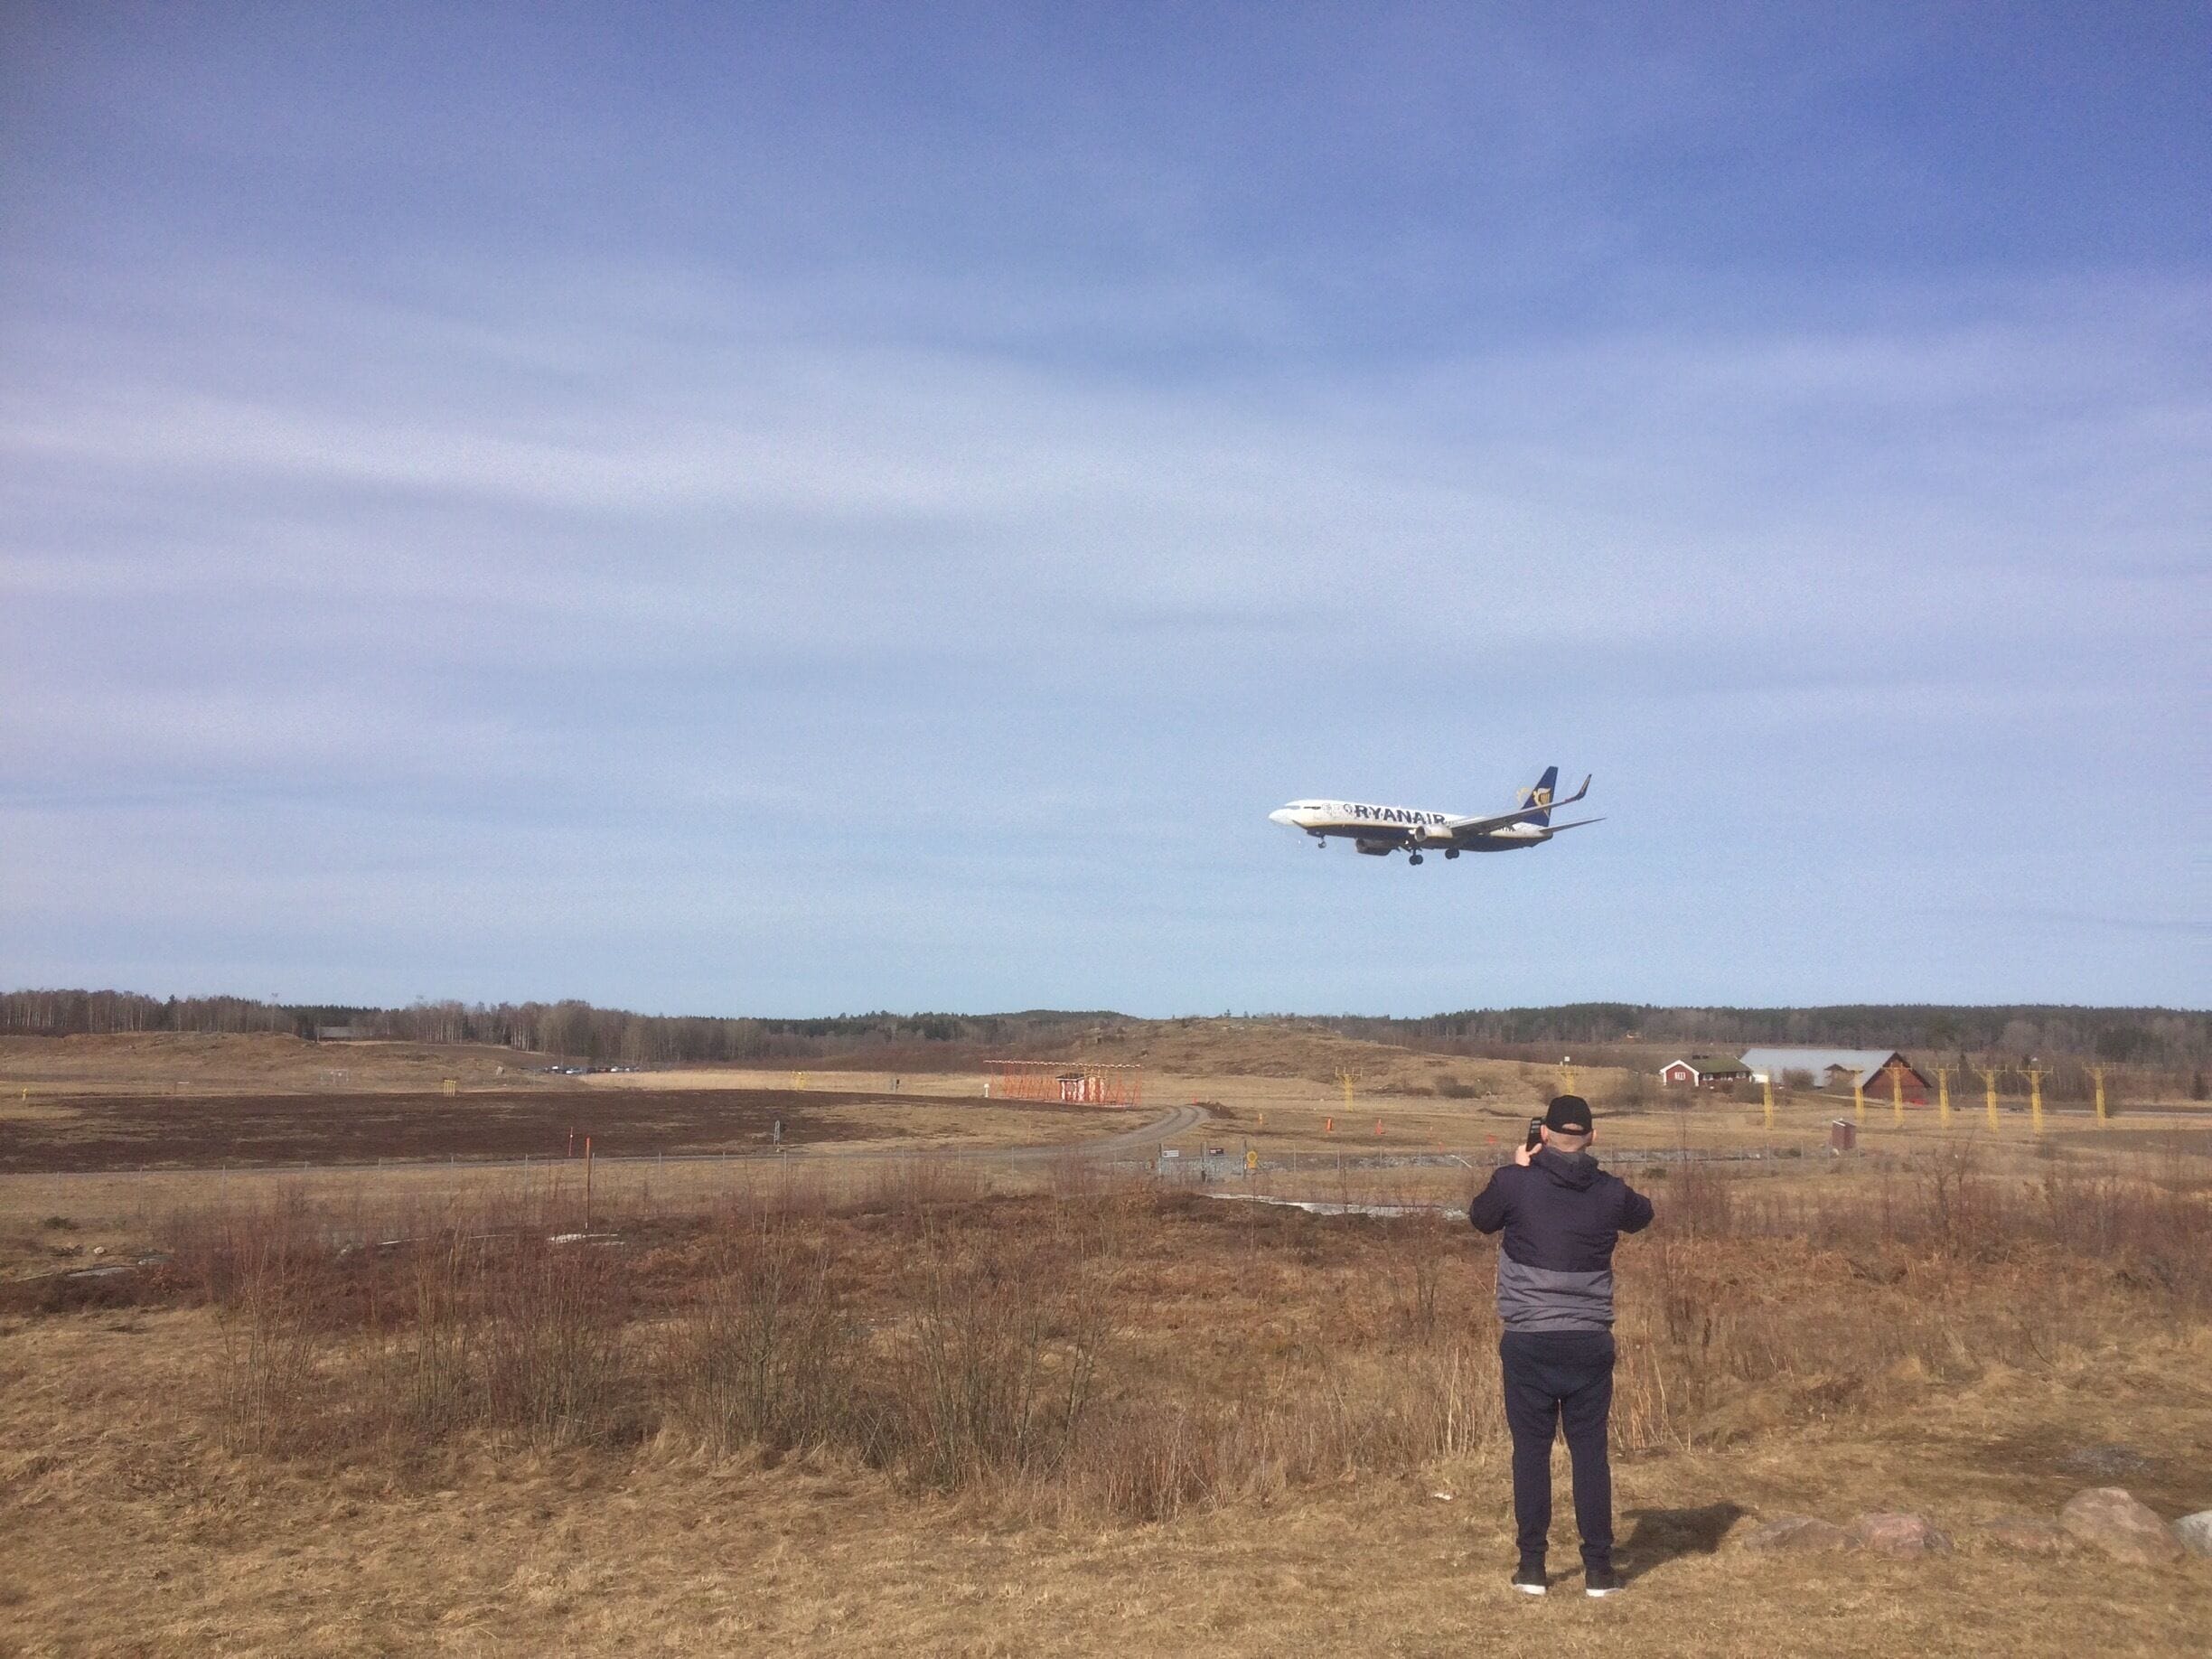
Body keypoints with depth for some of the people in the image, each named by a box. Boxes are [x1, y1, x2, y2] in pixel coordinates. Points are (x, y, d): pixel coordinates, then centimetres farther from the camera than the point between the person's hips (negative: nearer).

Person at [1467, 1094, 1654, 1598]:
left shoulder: (1515, 1183, -8)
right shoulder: (1610, 1192, -1)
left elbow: (1480, 1218, 12)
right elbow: (1642, 1215, 22)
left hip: (1528, 1342, -1)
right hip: (1590, 1343, 1)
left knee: (1531, 1449, 7)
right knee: (1590, 1451, 8)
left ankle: (1532, 1566, 11)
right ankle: (1598, 1568, 12)